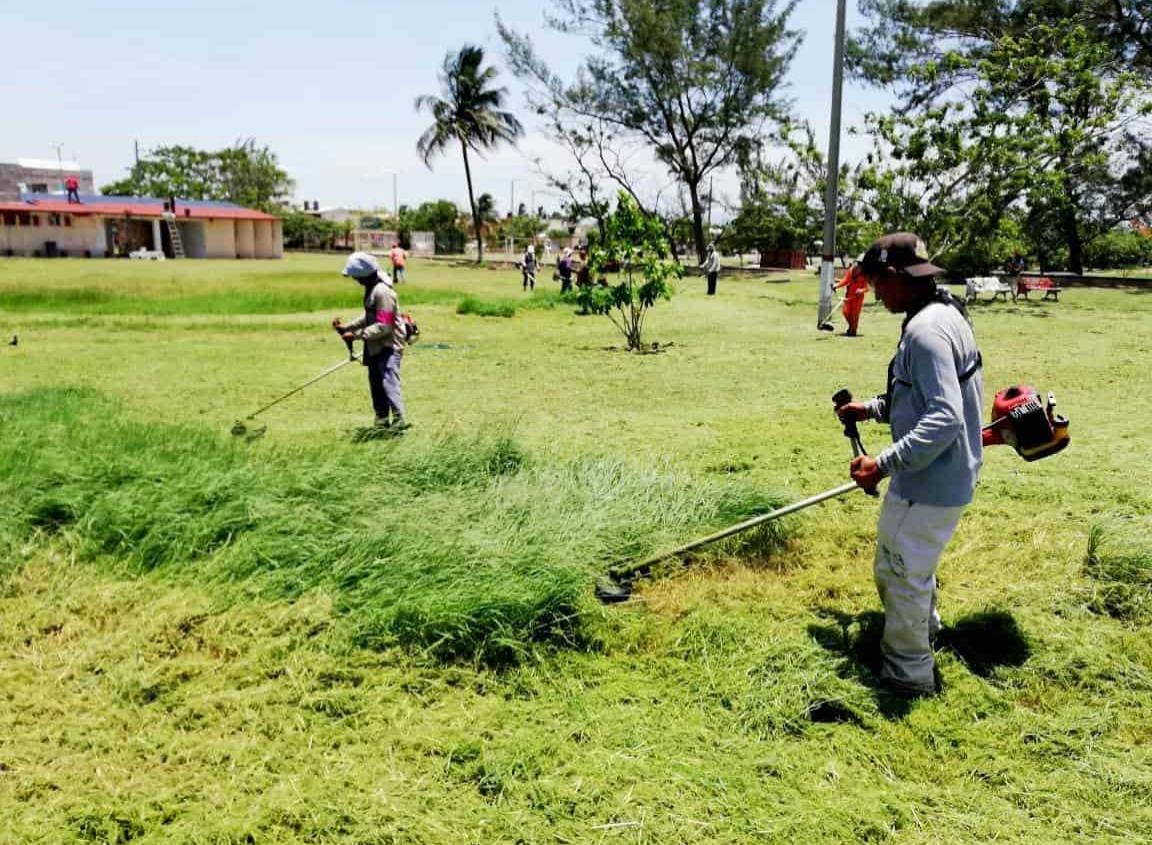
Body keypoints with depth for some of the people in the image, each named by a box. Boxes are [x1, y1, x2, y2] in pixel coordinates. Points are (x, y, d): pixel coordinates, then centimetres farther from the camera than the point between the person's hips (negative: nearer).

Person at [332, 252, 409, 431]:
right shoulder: (371, 289, 10)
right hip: (376, 346, 10)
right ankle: (382, 418, 27)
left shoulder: (383, 292, -21)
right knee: (376, 382, 16)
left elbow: (383, 326, -25)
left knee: (389, 382, -17)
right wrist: (346, 327, 11)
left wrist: (357, 335, -23)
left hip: (389, 345, -10)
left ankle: (399, 420, -20)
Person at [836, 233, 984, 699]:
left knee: (899, 571, 5)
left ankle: (908, 674, 23)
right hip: (943, 475, 10)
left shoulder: (925, 331, -25)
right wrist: (872, 408, 14)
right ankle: (924, 624, 54)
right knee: (912, 560, 30)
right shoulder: (945, 314, 9)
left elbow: (944, 419, -31)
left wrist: (883, 465, -30)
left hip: (930, 483, -10)